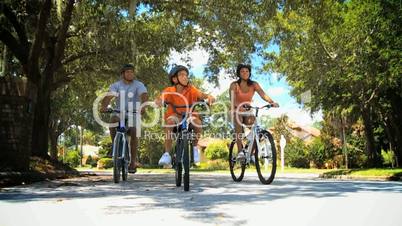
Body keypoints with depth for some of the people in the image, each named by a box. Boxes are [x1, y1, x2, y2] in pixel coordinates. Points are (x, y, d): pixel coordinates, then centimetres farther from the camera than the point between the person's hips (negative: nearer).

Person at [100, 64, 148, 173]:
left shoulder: (138, 85, -4)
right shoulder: (116, 85, -1)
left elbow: (144, 95, -23)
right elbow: (108, 96, -17)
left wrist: (143, 107, -45)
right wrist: (104, 106, -39)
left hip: (134, 115, -1)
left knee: (134, 132, -22)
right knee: (113, 121, -31)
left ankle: (133, 161, -9)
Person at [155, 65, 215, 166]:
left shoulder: (191, 89, -10)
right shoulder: (169, 91, -11)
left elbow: (201, 94, -26)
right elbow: (161, 98, -27)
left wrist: (209, 96, -48)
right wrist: (158, 101, -51)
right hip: (175, 116, 0)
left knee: (197, 122, -31)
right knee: (169, 120, -33)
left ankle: (194, 148, -4)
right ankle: (167, 154, -25)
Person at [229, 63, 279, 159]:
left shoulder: (254, 84, -5)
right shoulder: (234, 85, -11)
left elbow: (263, 94, -21)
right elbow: (232, 99, -27)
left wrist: (272, 102, -40)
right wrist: (239, 107, -49)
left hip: (248, 111, 2)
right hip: (237, 111, -2)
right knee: (238, 120, -35)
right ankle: (240, 151, -37)